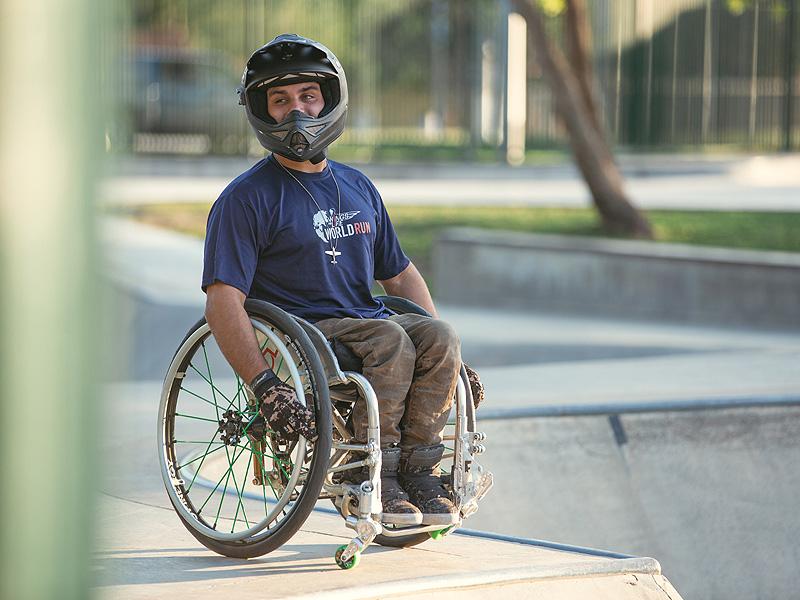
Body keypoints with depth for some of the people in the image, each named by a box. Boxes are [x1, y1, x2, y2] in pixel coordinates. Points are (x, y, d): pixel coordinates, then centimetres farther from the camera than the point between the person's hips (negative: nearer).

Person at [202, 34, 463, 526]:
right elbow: (223, 301, -12)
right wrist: (265, 386, -25)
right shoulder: (247, 198, -3)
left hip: (366, 319, 6)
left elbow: (400, 274, 24)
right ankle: (373, 479, -22)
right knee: (389, 338, -32)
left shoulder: (358, 189, 18)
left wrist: (447, 358, 12)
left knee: (438, 336, -23)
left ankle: (420, 471, -17)